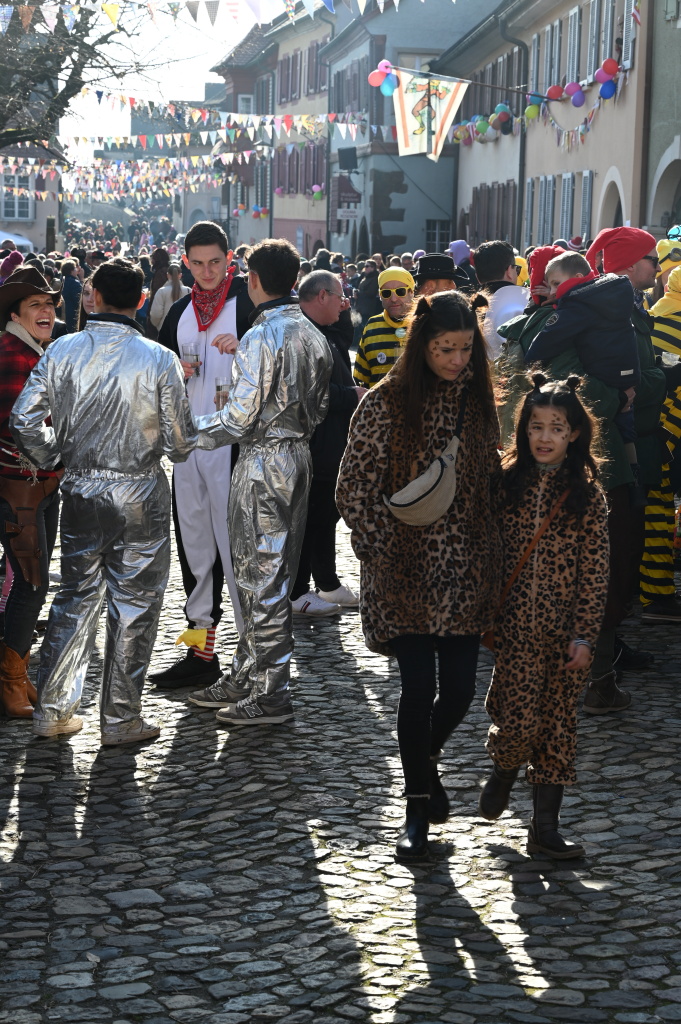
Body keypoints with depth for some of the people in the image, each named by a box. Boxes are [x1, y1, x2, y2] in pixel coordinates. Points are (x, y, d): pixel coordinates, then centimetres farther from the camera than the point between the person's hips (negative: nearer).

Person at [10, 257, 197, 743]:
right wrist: (179, 444, 15)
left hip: (80, 490, 3)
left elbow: (24, 421, -5)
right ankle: (120, 718, 13)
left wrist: (54, 459, 13)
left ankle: (53, 709, 19)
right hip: (140, 495, -3)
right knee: (134, 603, 7)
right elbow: (180, 441, -9)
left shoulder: (62, 351, -4)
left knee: (76, 596, 16)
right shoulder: (159, 360, -12)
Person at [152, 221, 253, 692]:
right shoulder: (181, 311, 17)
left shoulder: (249, 302, -3)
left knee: (233, 544, -7)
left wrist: (244, 347, -27)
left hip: (235, 438, -7)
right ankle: (200, 648, 19)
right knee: (194, 543, 11)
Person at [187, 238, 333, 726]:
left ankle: (270, 695, 5)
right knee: (271, 573, 15)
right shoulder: (314, 335, 7)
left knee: (261, 577, -1)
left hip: (263, 462, -9)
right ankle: (246, 679, 26)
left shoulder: (262, 338, -19)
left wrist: (195, 428, -5)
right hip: (298, 456, 9)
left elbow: (240, 418, -19)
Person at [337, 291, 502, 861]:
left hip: (465, 572, 4)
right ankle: (419, 808, 14)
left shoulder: (479, 401, 5)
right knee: (419, 689, -3)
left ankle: (428, 758, 35)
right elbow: (354, 489, -6)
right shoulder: (385, 405, -8)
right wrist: (385, 551, -10)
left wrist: (491, 554, 7)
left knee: (459, 689, 2)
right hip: (405, 573, -3)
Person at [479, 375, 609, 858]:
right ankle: (504, 771, 29)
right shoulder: (508, 484, 0)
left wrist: (585, 635, -8)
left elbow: (595, 572, -4)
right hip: (516, 627, 0)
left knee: (557, 725, 6)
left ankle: (545, 826, 15)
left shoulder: (587, 495, -3)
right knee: (519, 722, -5)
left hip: (565, 632, 0)